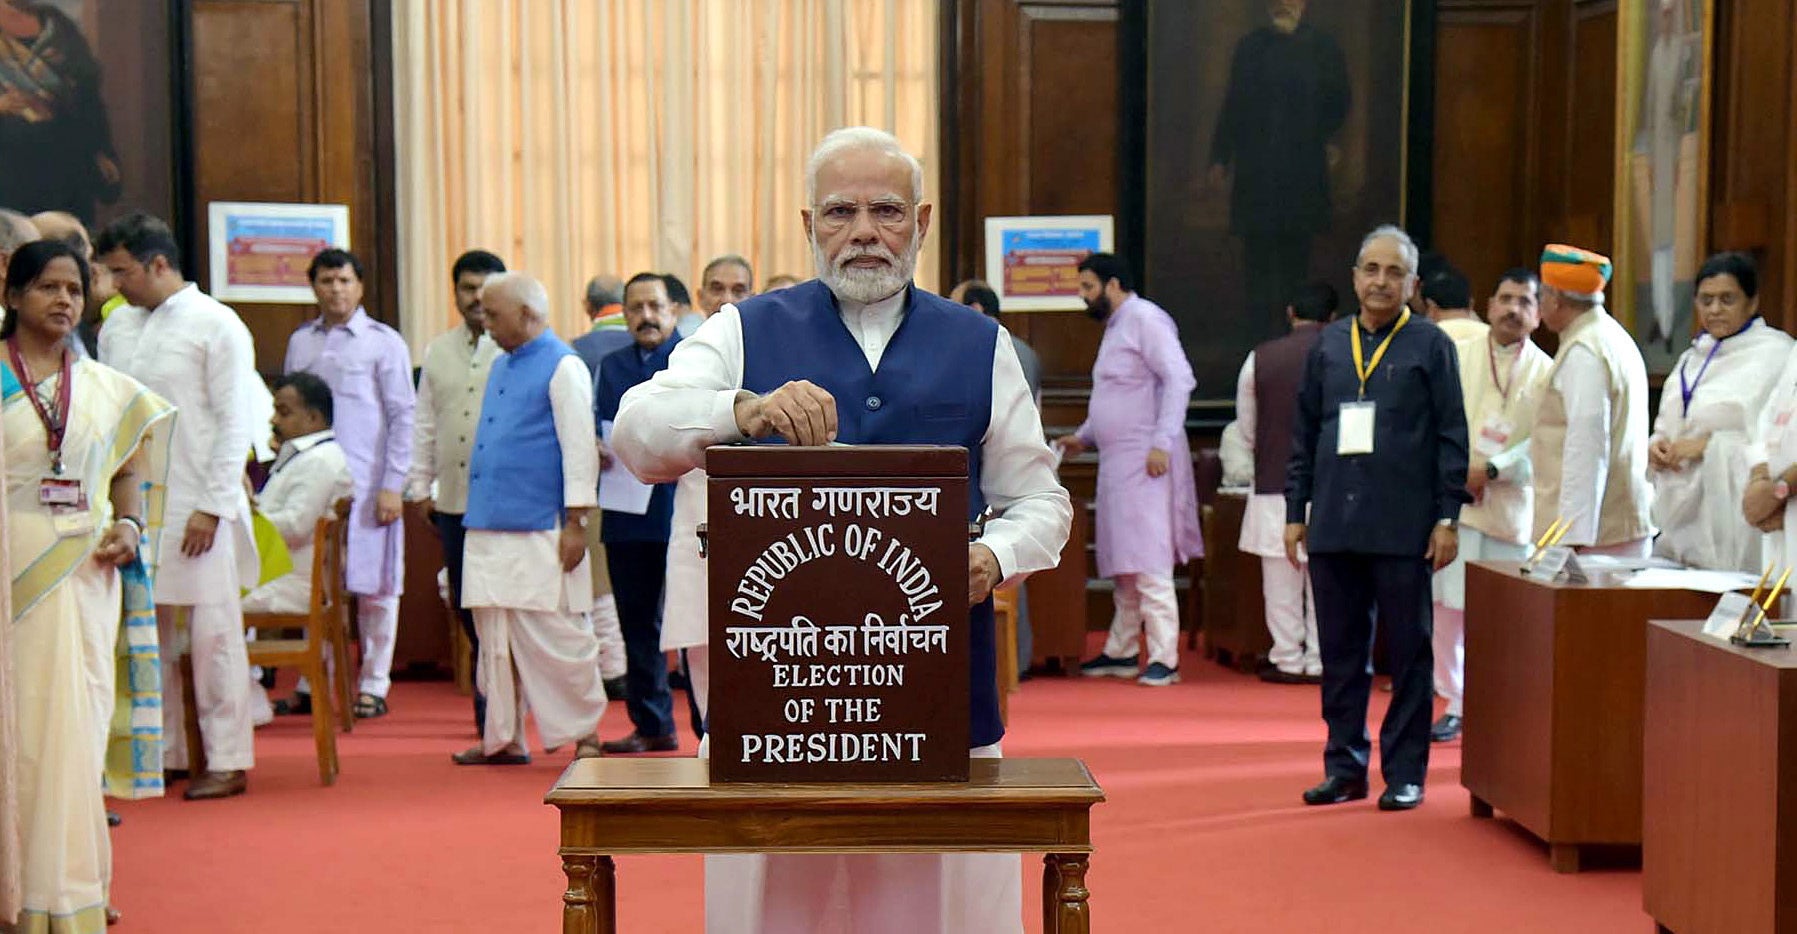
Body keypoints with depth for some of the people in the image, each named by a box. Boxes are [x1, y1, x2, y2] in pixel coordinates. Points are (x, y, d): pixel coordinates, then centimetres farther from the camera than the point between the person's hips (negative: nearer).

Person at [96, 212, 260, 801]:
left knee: (213, 636, 0)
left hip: (196, 509, -6)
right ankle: (161, 754, 19)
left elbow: (236, 423, -8)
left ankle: (227, 761, 7)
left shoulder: (217, 326, -5)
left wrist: (212, 507, -13)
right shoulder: (117, 326, 11)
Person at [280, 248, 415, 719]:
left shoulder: (383, 342, 1)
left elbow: (403, 416, -2)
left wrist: (393, 486, -8)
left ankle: (373, 685, 11)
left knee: (373, 585, 1)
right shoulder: (300, 342, 13)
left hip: (366, 484, -3)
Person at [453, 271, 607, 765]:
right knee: (496, 639, 11)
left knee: (554, 635, -5)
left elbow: (580, 447, -11)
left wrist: (575, 524, -16)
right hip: (488, 529, 8)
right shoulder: (501, 366, 18)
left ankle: (584, 733, 5)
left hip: (538, 533, -8)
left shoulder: (563, 367, -6)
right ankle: (503, 738, 18)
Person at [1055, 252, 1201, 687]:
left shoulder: (1146, 319, -10)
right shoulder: (1114, 328, 20)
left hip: (1145, 461, -10)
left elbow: (1179, 379, -19)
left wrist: (1162, 443, -24)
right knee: (1123, 564, 13)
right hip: (1116, 461, 10)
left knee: (1149, 562, -10)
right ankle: (1120, 652, 20)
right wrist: (1082, 437, 23)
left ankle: (1163, 658, -8)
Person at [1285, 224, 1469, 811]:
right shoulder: (1329, 345, 12)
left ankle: (1405, 773, 11)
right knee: (1340, 652, 8)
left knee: (1408, 653, 3)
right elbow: (1304, 434, 14)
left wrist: (1447, 518, -6)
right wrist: (1296, 512, 9)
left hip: (1403, 528, -3)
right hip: (1333, 524, 3)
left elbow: (1451, 437, 0)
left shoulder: (1430, 346, 2)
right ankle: (1345, 767, 18)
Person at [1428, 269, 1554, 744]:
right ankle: (1456, 703, 16)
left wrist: (1493, 469, -15)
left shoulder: (1546, 372, 4)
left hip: (1512, 508, -1)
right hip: (1452, 501, 1)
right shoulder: (1456, 357, 7)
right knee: (1446, 606, 2)